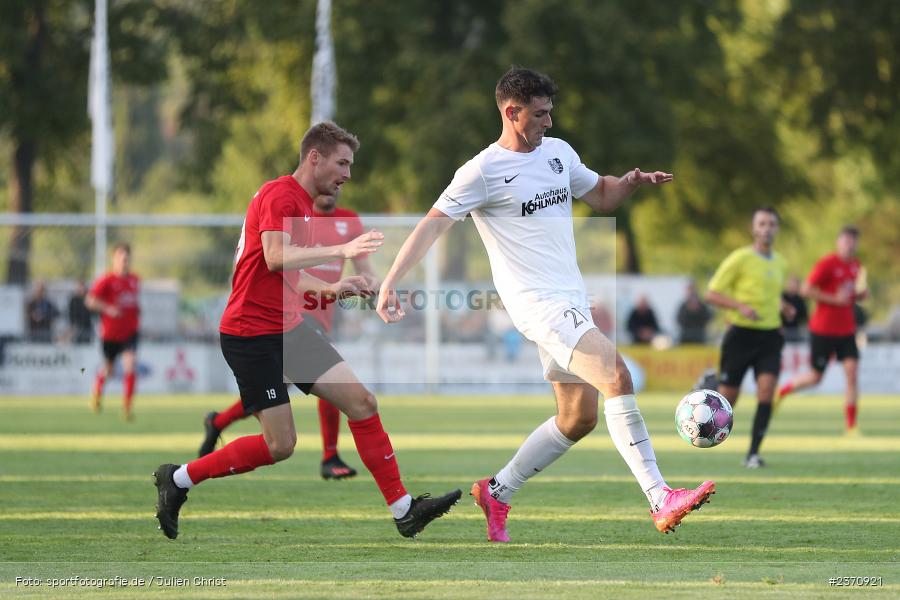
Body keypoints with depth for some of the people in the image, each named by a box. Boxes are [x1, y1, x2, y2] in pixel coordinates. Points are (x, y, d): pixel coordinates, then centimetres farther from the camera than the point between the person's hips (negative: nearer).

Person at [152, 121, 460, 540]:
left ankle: (403, 510, 0)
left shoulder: (303, 203, 18)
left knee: (362, 403, -1)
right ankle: (178, 479, 7)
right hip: (251, 334, -10)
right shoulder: (281, 195, -13)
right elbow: (275, 257, -29)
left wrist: (328, 288, 12)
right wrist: (341, 251, -33)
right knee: (280, 445, -9)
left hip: (288, 329, 10)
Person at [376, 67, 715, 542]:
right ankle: (660, 500, -28)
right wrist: (390, 282, -19)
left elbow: (600, 196, 26)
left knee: (578, 418, 12)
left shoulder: (559, 152, 13)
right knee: (617, 377, -24)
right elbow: (432, 224, -11)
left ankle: (496, 493, 28)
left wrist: (632, 181, 4)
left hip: (571, 302, 9)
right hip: (535, 302, -9)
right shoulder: (484, 171, -9)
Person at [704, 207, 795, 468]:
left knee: (766, 389, -16)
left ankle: (753, 453, -13)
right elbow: (712, 294, -8)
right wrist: (741, 307, -23)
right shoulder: (739, 259, -7)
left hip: (770, 336, 4)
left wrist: (781, 306, 9)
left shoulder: (780, 263, 12)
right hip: (741, 335, -4)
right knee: (728, 396, -2)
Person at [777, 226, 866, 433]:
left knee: (852, 371, -9)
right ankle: (782, 390, 33)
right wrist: (835, 299, -20)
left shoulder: (856, 266, 9)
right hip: (823, 329, -5)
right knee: (815, 377, 3)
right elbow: (807, 290, -15)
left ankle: (851, 426, -6)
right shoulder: (827, 263, -13)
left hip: (846, 329, 5)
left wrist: (859, 294, 2)